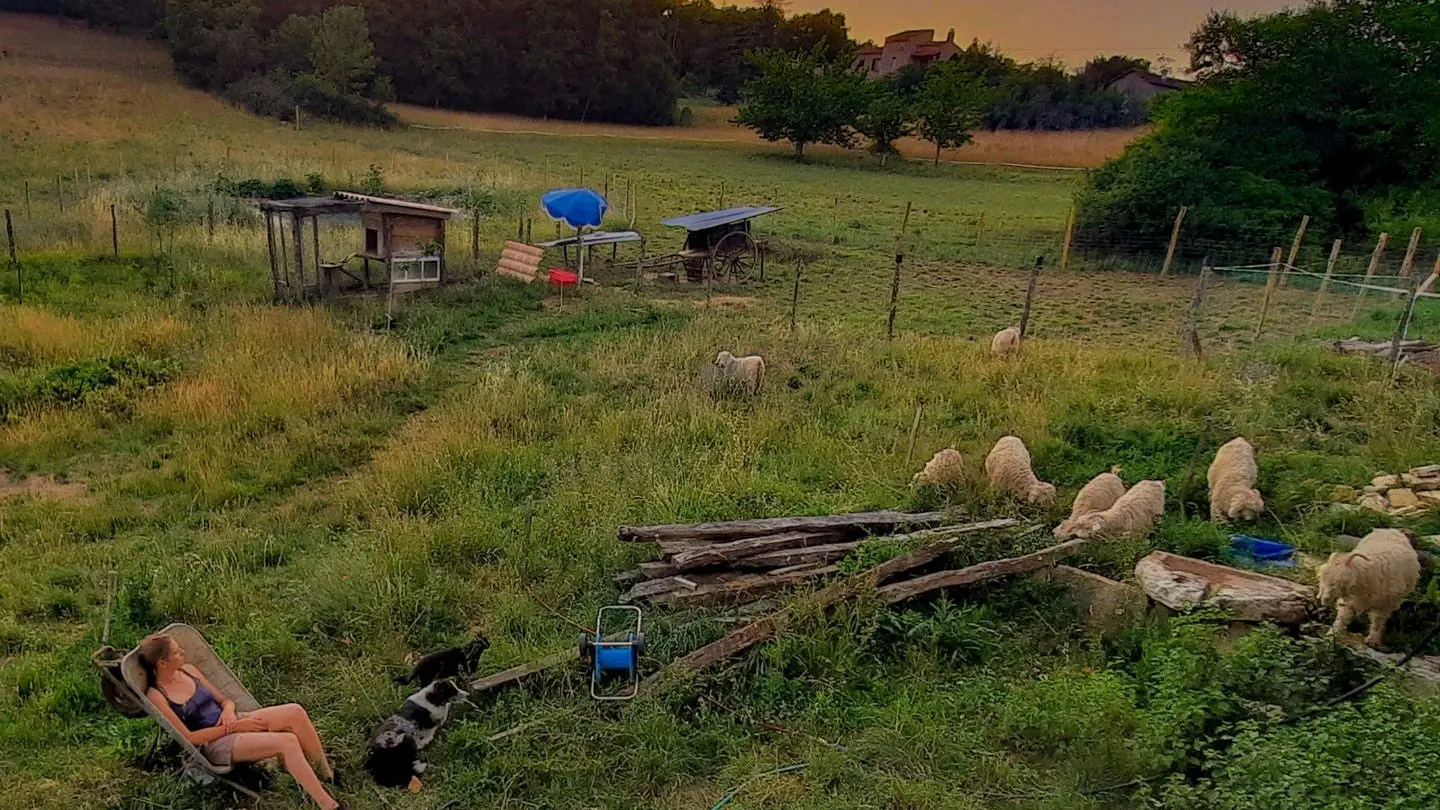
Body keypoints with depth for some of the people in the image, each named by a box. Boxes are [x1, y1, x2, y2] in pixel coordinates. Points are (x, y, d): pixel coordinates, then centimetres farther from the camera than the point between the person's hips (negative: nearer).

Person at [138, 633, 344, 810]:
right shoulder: (156, 696, -11)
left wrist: (229, 710, -7)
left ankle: (328, 775, -9)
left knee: (295, 711, -21)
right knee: (287, 742, -30)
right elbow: (188, 737, -14)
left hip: (229, 722, 7)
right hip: (213, 744, -7)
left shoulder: (188, 670, 9)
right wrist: (233, 728, -16)